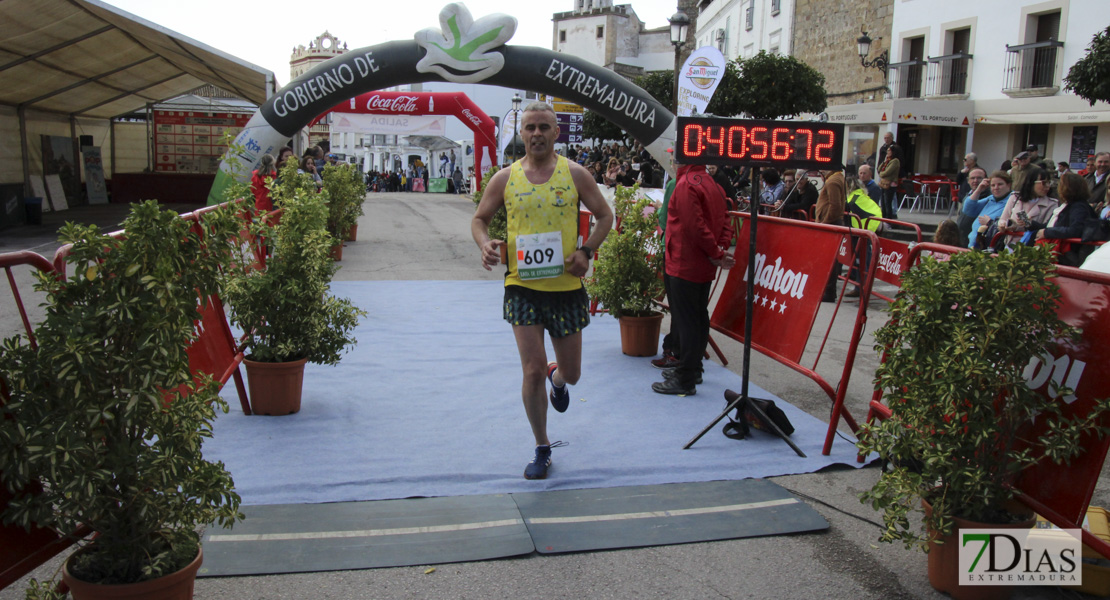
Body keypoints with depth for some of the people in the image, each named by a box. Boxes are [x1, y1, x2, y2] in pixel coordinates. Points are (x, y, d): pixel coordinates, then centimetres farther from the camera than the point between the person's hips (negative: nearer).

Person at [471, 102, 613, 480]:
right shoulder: (505, 179, 2)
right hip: (522, 286, 0)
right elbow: (479, 219, 11)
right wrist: (485, 244, -11)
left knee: (571, 374, 10)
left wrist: (586, 251, -10)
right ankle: (542, 449, 13)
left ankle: (557, 378, 51)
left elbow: (605, 216, 7)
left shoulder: (574, 174, 1)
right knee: (533, 370, -7)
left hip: (567, 286, 1)